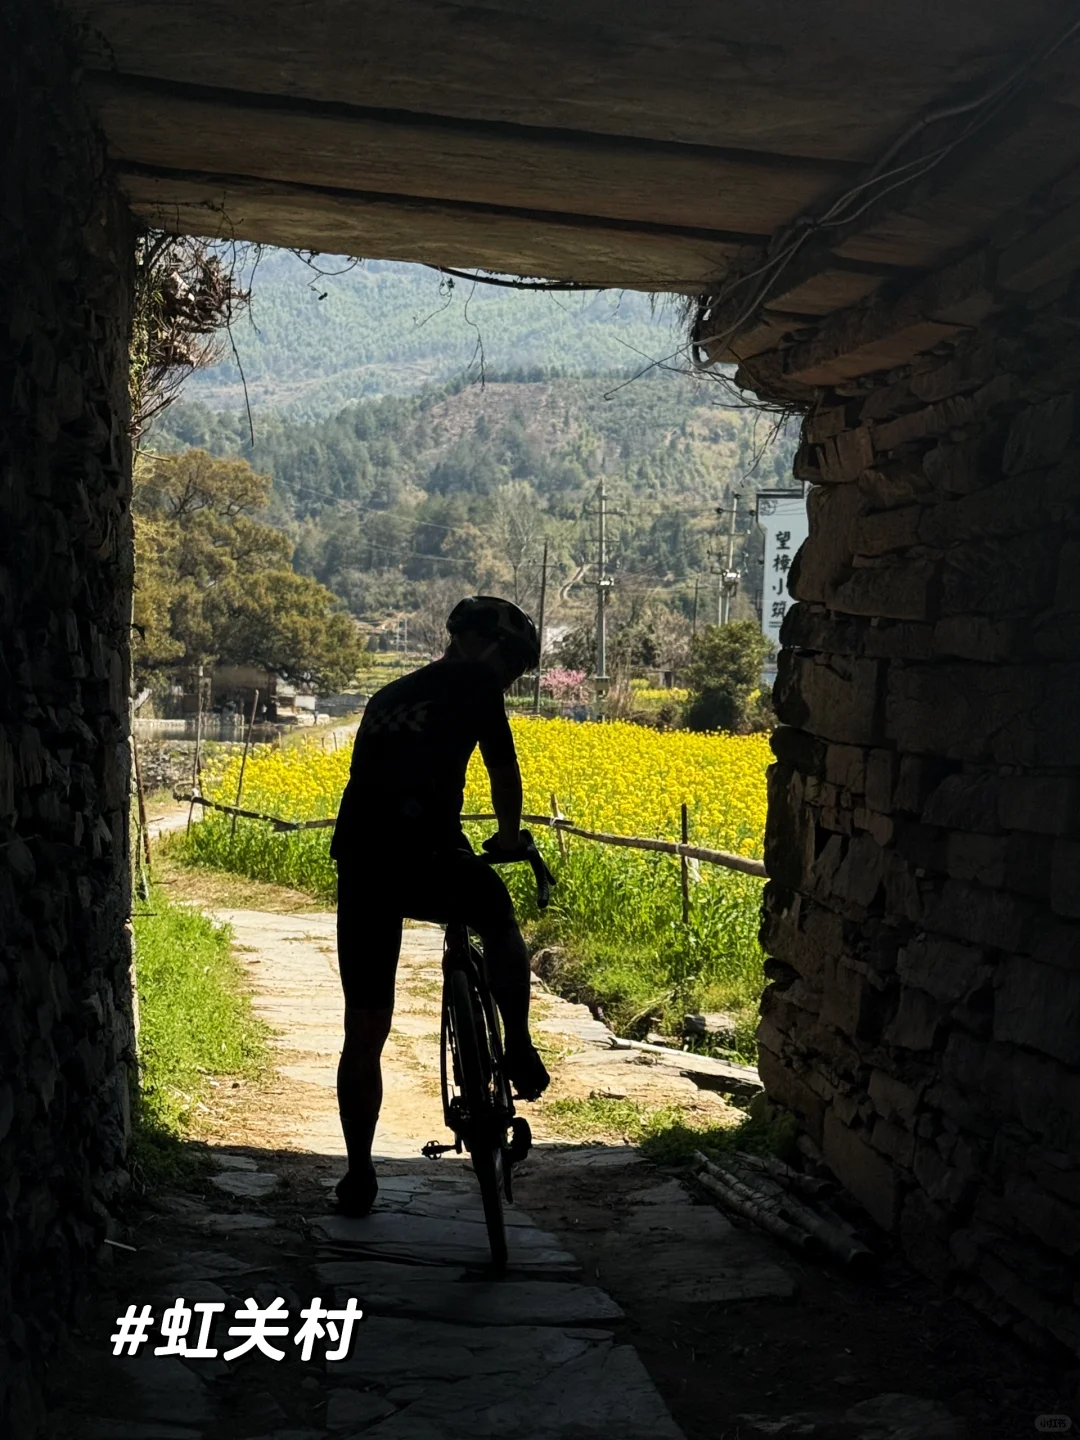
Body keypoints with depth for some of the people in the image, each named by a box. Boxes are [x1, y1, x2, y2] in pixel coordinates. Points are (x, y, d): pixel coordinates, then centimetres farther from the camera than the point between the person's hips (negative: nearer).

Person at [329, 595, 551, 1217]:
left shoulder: (388, 696, 28)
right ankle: (519, 1049, 21)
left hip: (360, 862, 6)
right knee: (498, 916, 28)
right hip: (423, 859, -5)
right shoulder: (473, 683, 9)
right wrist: (509, 836, 27)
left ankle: (359, 1173, 19)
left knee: (364, 1033, 13)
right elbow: (503, 767, 10)